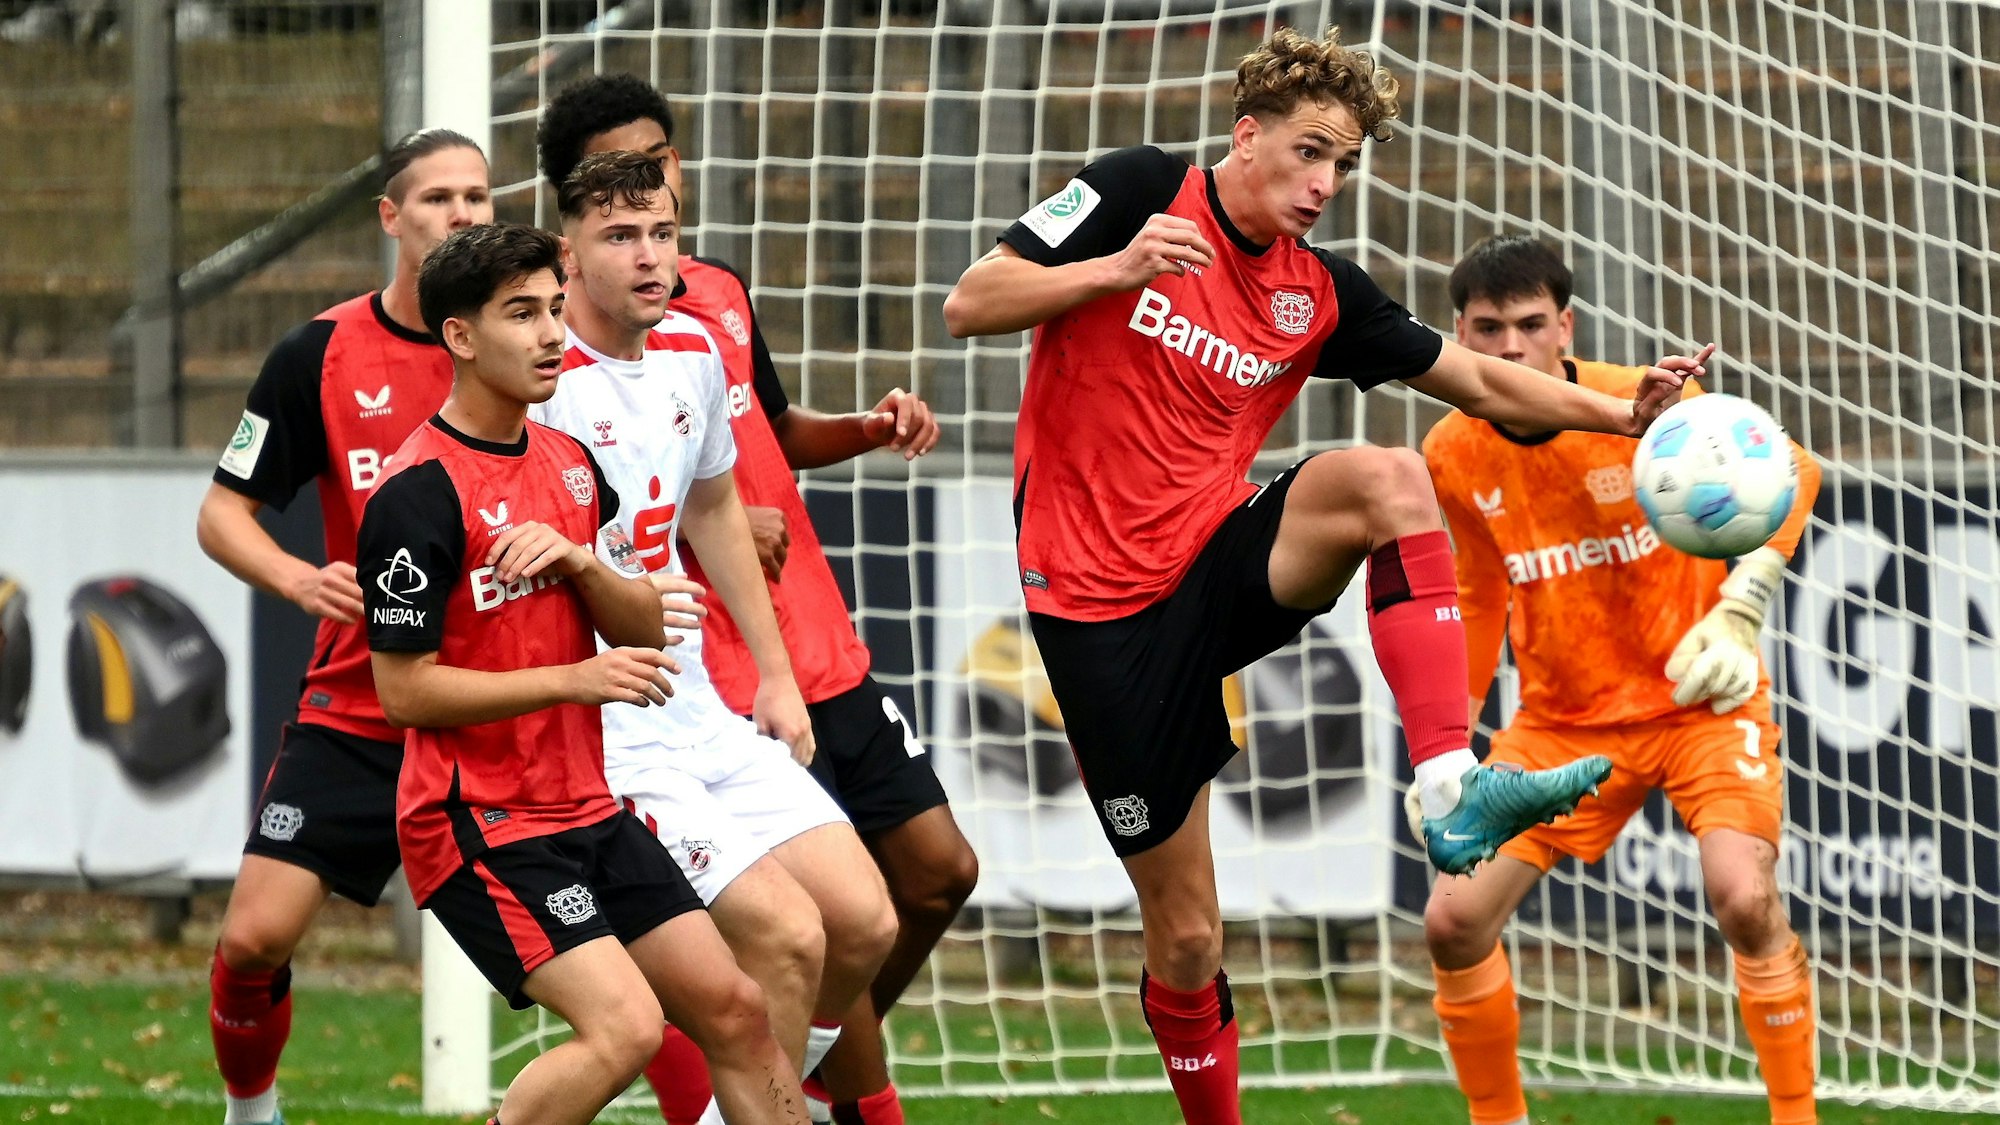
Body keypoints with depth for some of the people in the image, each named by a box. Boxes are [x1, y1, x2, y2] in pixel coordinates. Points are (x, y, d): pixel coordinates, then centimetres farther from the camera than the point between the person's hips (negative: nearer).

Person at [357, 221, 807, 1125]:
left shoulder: (570, 463, 10)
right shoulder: (419, 495, -16)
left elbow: (643, 632, 12)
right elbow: (405, 691, -17)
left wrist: (579, 560, -9)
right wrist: (574, 680, -21)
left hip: (587, 807, 8)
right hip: (480, 823, -8)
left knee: (736, 1013, 6)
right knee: (624, 1025, -22)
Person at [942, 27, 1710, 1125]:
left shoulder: (1319, 294, 6)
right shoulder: (1140, 193, -7)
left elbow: (1478, 380, 12)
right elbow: (970, 302, -11)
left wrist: (1624, 412, 0)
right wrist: (1119, 270, -24)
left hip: (1223, 566, 4)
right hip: (1101, 606, -4)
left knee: (1384, 478, -27)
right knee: (1186, 940, -2)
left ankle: (1452, 790, -31)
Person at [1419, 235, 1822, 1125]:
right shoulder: (1454, 454, -5)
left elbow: (1790, 473, -3)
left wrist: (1739, 611, -16)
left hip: (1698, 696, -4)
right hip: (1561, 719, 4)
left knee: (1744, 897, -26)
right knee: (1453, 923, -7)